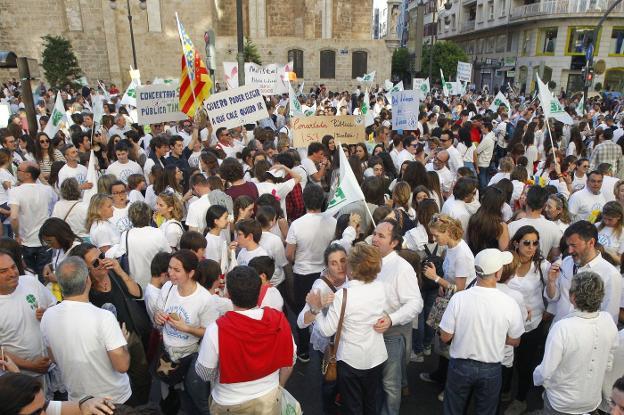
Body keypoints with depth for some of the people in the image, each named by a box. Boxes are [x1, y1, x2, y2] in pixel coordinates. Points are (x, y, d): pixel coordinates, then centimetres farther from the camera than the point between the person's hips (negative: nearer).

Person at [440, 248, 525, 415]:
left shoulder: (458, 298, -22)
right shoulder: (509, 303, -20)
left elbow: (445, 337, -12)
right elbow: (514, 341, -5)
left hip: (460, 366, 0)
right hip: (491, 370, 1)